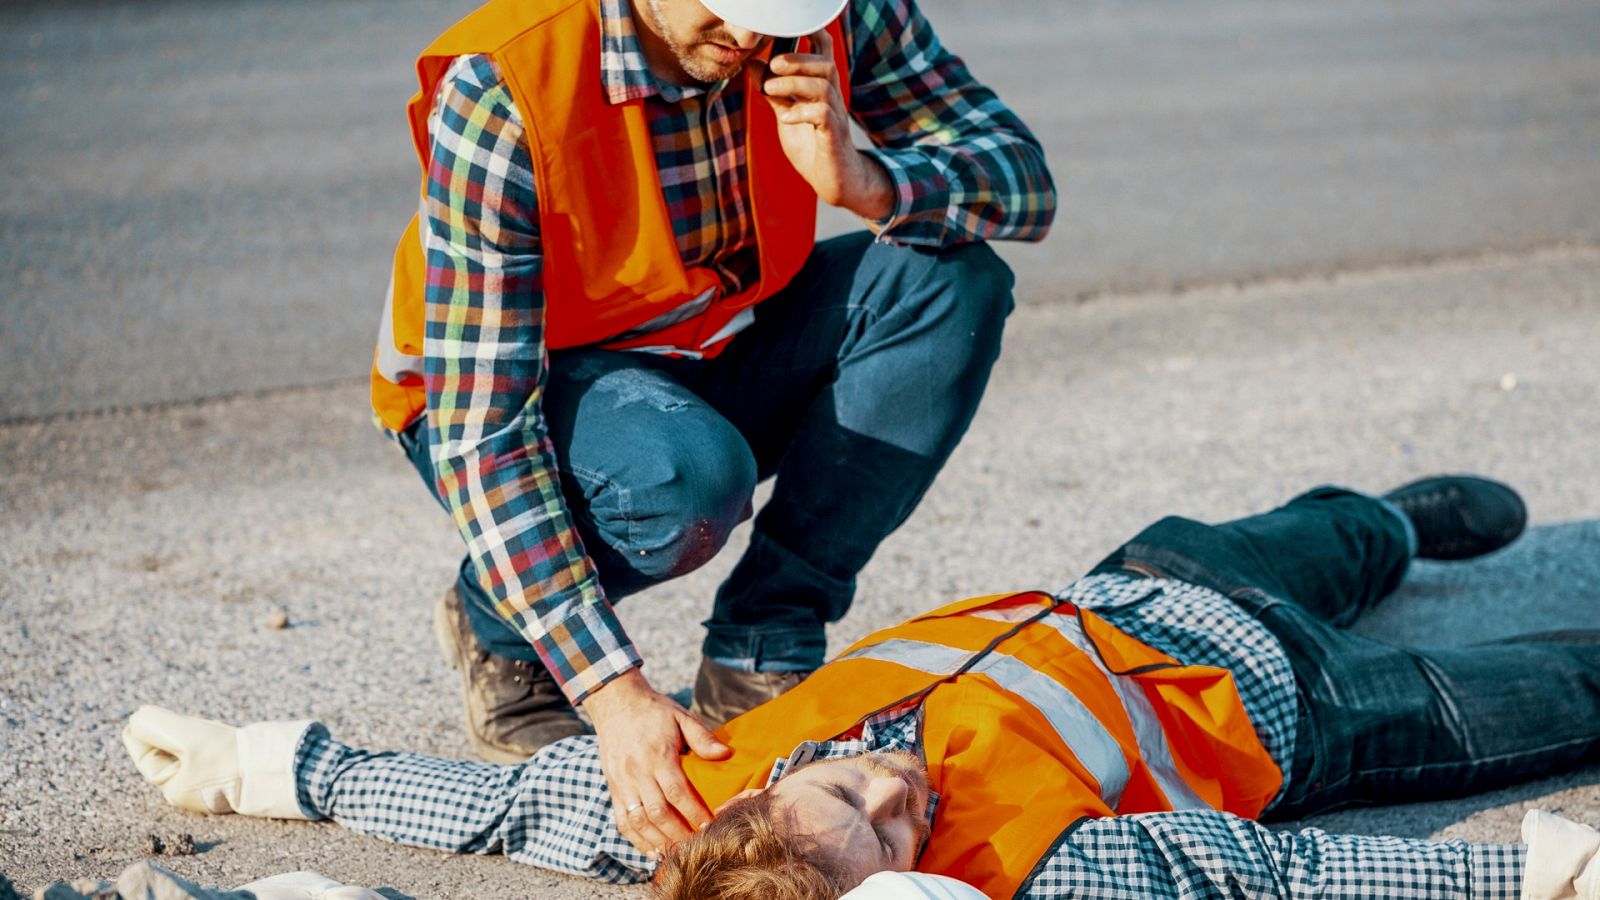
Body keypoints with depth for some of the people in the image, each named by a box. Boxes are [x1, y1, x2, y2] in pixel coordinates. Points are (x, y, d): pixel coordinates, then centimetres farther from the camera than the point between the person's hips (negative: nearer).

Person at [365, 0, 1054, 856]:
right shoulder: (500, 88, -31)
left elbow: (1026, 186, -13)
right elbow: (479, 430, -32)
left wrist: (864, 181, -35)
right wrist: (613, 690, -39)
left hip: (722, 352, 5)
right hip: (507, 394, -5)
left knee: (948, 273, -20)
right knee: (685, 475, -38)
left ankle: (757, 657, -12)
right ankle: (499, 629, -3)